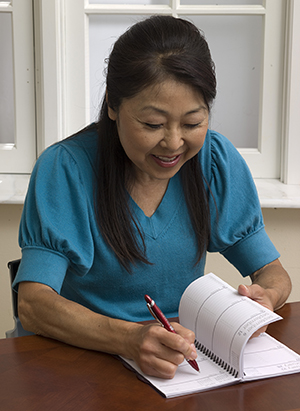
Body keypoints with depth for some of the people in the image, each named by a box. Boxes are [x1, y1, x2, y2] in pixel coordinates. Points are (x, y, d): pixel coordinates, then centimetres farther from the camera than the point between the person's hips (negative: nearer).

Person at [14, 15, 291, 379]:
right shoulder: (64, 169, -14)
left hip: (187, 352, 2)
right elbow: (32, 304, -20)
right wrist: (130, 339, -37)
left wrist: (265, 296, -22)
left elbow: (272, 271, 3)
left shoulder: (217, 161, -3)